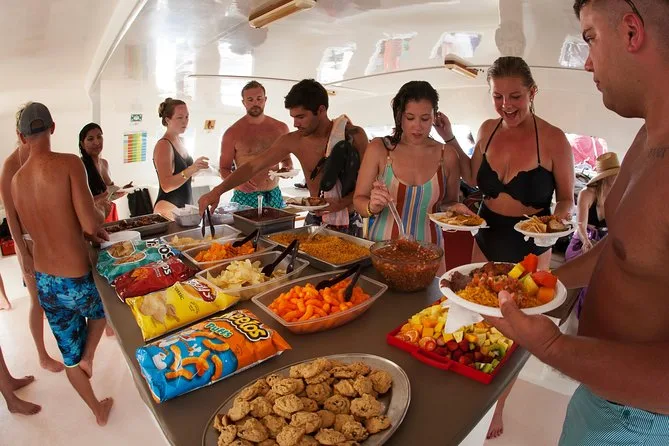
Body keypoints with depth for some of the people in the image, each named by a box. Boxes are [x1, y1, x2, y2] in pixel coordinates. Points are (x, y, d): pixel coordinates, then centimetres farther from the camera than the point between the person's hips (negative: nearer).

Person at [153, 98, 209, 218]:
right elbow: (166, 186, -23)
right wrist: (191, 169, -34)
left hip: (186, 206, 8)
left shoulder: (180, 141, 9)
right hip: (168, 207, -8)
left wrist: (197, 169, 3)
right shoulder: (163, 145, -15)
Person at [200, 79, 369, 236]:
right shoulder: (293, 141, -6)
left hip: (349, 223, -1)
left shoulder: (354, 135, -12)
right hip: (315, 221, 2)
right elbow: (253, 166, -7)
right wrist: (217, 191, -17)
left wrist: (342, 203, -23)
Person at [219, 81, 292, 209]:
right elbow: (224, 168, 2)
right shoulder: (232, 133, -3)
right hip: (245, 197, -3)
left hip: (274, 195, 3)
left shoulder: (280, 128, 6)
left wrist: (287, 167, -3)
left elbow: (286, 158, 20)